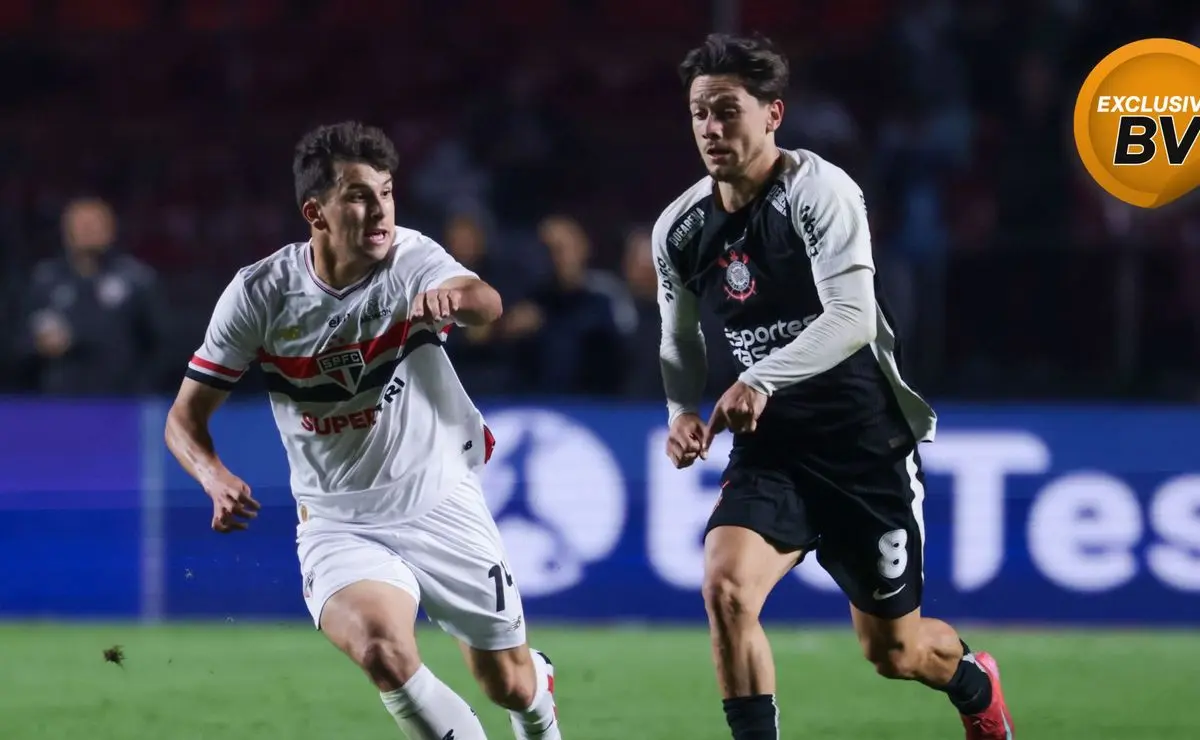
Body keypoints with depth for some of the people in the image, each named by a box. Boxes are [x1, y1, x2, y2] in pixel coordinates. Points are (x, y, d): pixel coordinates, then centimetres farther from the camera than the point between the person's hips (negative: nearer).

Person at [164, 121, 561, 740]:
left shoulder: (412, 259, -13)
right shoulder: (260, 294, -10)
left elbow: (487, 304, -35)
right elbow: (186, 416, -4)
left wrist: (452, 296, -60)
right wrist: (215, 477, -25)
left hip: (440, 504, 1)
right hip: (337, 522, -1)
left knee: (510, 685, 11)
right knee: (385, 654, -31)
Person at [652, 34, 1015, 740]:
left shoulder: (821, 191, -16)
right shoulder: (679, 228, 1)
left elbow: (852, 317, -28)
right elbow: (682, 338, 17)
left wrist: (762, 379, -41)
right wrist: (684, 410, -4)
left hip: (864, 441, -4)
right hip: (769, 447, 4)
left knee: (893, 650, 9)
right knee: (725, 587, -25)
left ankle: (975, 684, 44)